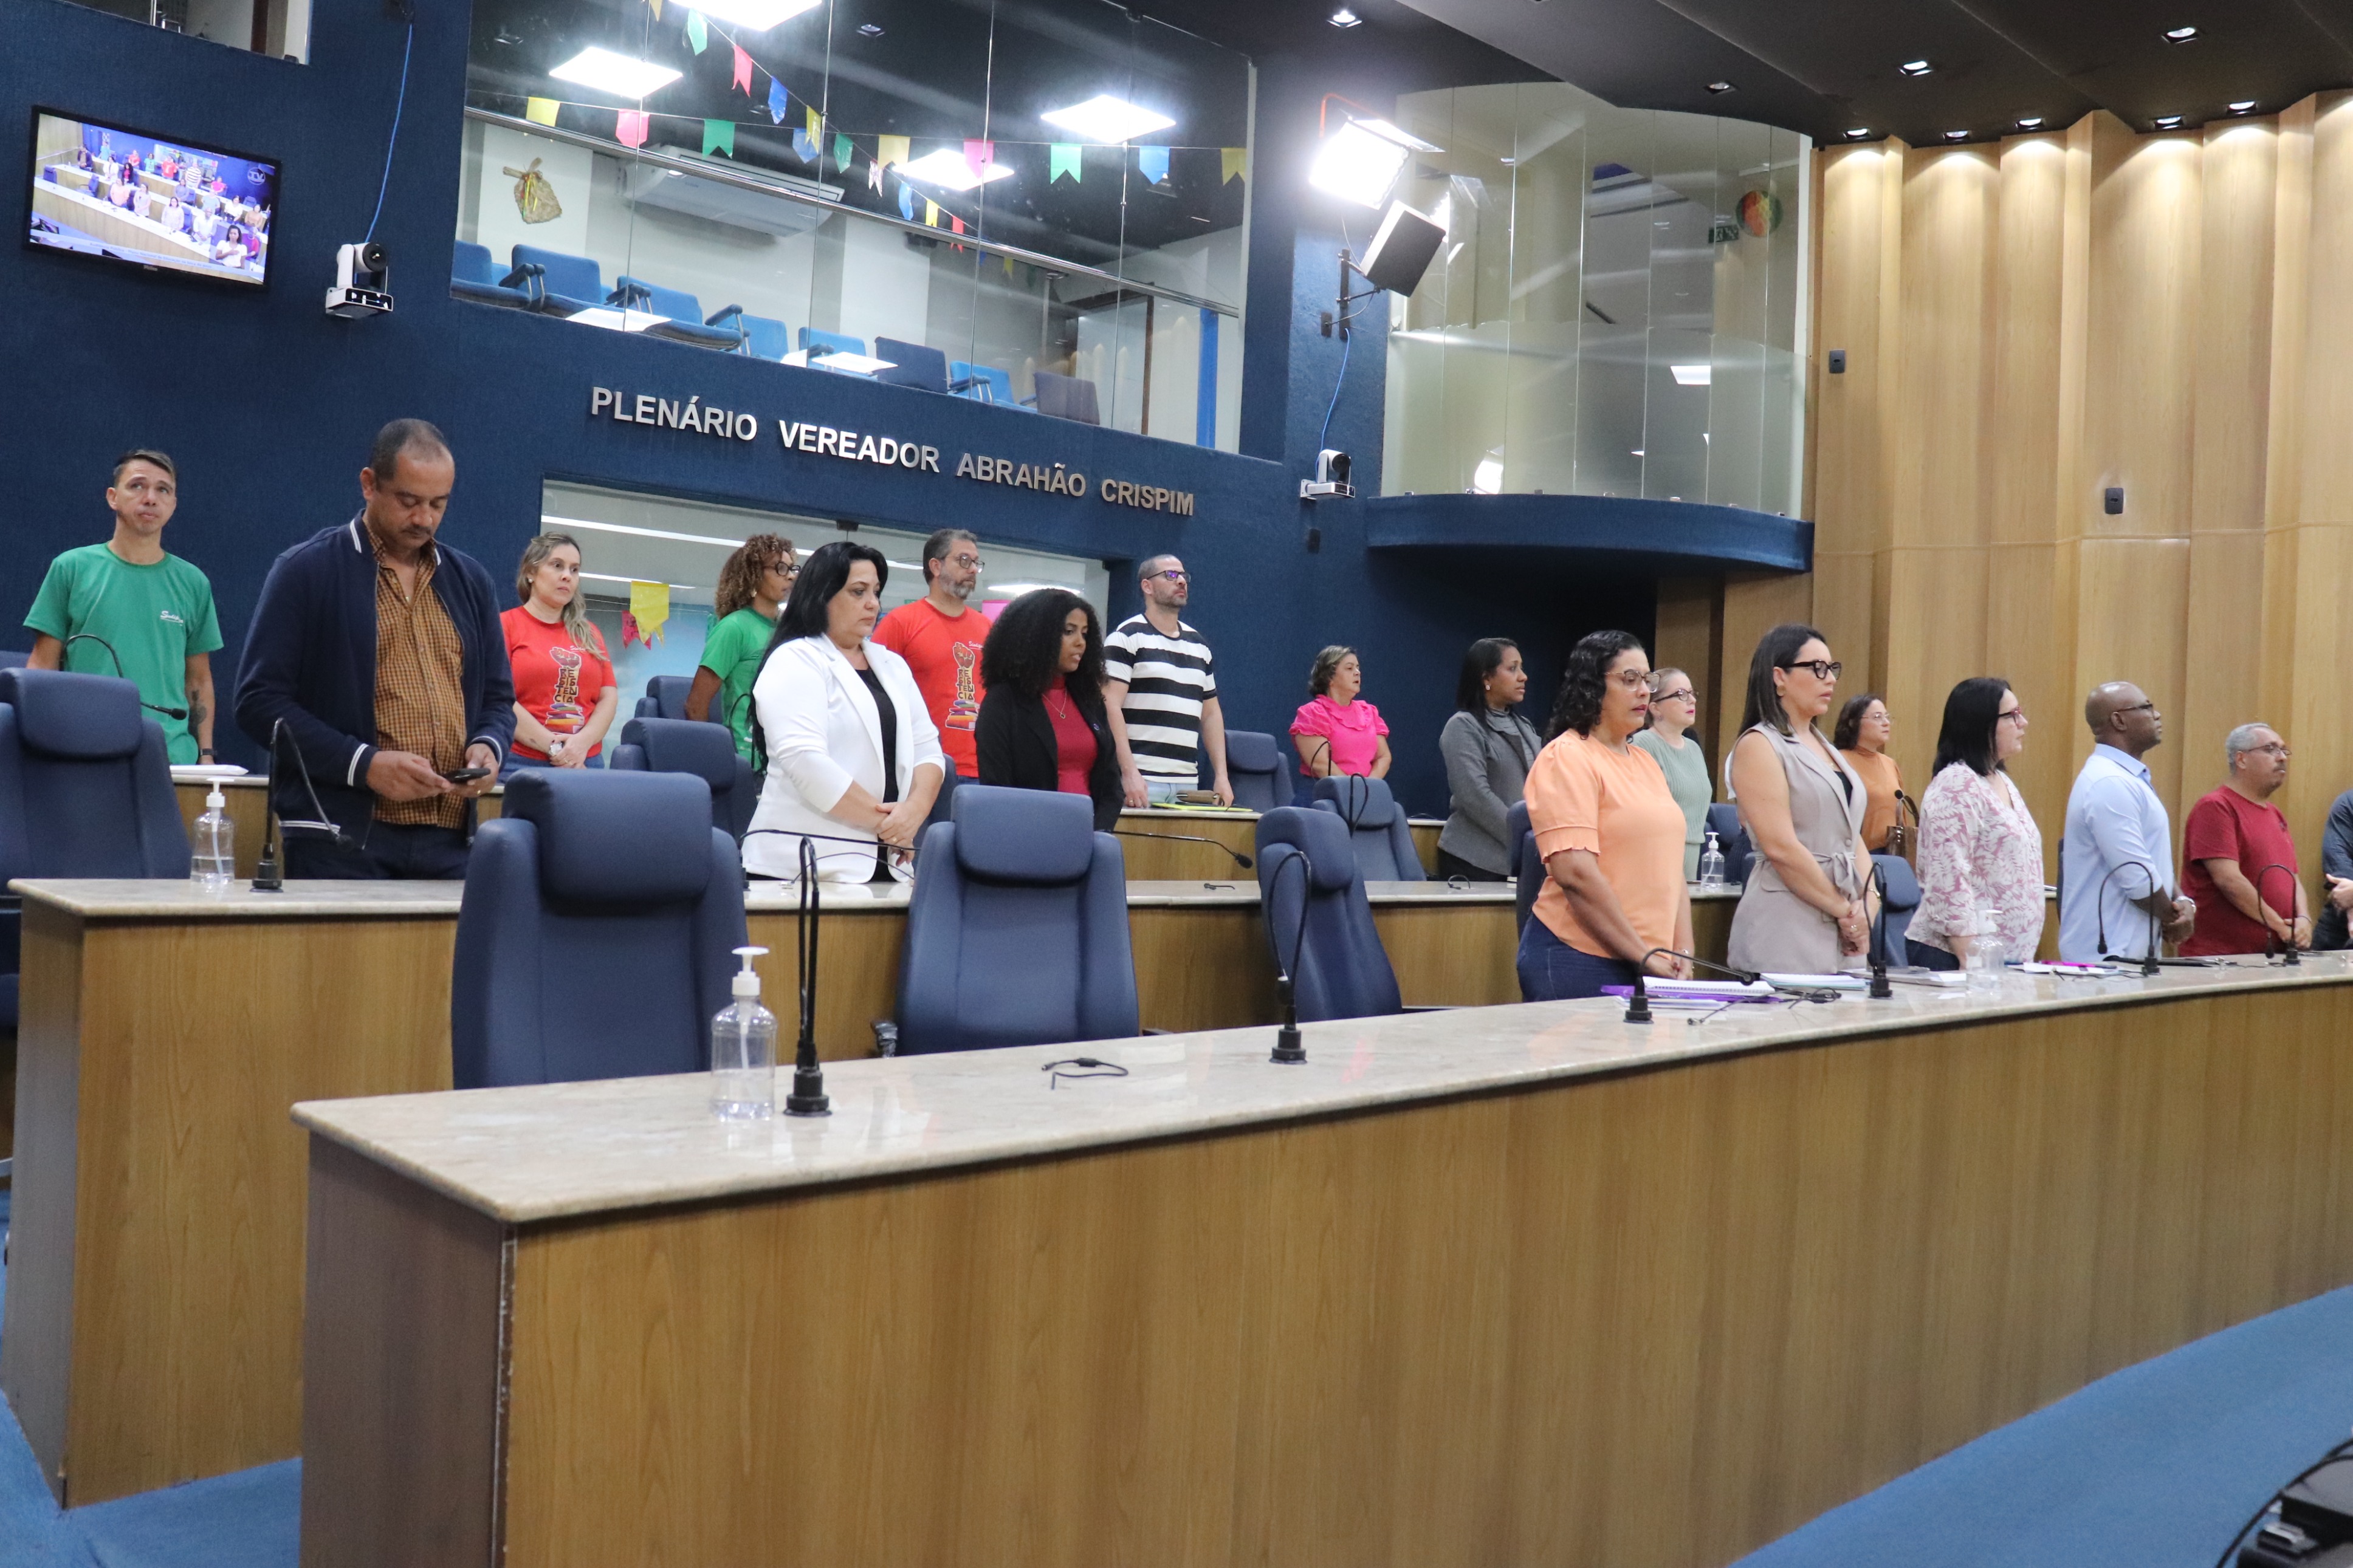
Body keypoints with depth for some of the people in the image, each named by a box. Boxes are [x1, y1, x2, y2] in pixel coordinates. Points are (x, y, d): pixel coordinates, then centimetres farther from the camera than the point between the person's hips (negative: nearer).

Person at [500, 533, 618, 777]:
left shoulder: (590, 635, 16)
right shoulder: (506, 625, 3)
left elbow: (609, 697, 7)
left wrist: (582, 743, -10)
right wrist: (553, 746, -13)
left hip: (586, 764, 4)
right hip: (521, 762, -3)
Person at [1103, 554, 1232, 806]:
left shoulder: (1198, 645, 18)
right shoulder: (1127, 637, -1)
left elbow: (1211, 713, 21)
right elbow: (1110, 706, -10)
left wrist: (1221, 775, 11)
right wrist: (1129, 773, -18)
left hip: (1188, 783, 6)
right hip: (1141, 781, -6)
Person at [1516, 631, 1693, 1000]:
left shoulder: (1646, 762, 16)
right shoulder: (1566, 759, -9)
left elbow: (1671, 865, 18)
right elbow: (1575, 874, -18)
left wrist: (1682, 952, 6)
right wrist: (1646, 956, -15)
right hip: (1579, 963, -7)